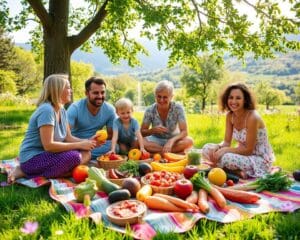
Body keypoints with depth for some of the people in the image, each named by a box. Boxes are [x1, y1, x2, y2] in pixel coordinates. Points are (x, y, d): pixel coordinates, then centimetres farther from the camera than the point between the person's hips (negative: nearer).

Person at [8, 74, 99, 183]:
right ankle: (27, 173, -11)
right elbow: (48, 145, -27)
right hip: (32, 159, -9)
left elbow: (68, 138, 6)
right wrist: (79, 145, -22)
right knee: (73, 157, -29)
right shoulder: (46, 110, -21)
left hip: (46, 155, 9)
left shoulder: (62, 110, 6)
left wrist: (88, 141, -9)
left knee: (86, 153, -3)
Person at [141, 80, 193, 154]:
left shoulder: (178, 108, -15)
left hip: (173, 140, -1)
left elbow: (184, 131, -20)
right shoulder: (150, 110, -12)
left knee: (189, 141, -31)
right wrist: (153, 130, -31)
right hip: (156, 140, 1)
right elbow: (142, 132, -9)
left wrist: (171, 141, -39)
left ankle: (156, 152, -23)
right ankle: (177, 152, -24)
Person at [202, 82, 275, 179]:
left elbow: (248, 150, -22)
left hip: (260, 160, -8)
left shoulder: (252, 117, -24)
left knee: (226, 158, -35)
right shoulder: (230, 115, -3)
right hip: (243, 153, 8)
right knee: (207, 149, -5)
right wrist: (217, 147, -21)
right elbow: (227, 142, 0)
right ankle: (237, 171, -6)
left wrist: (225, 150, -23)